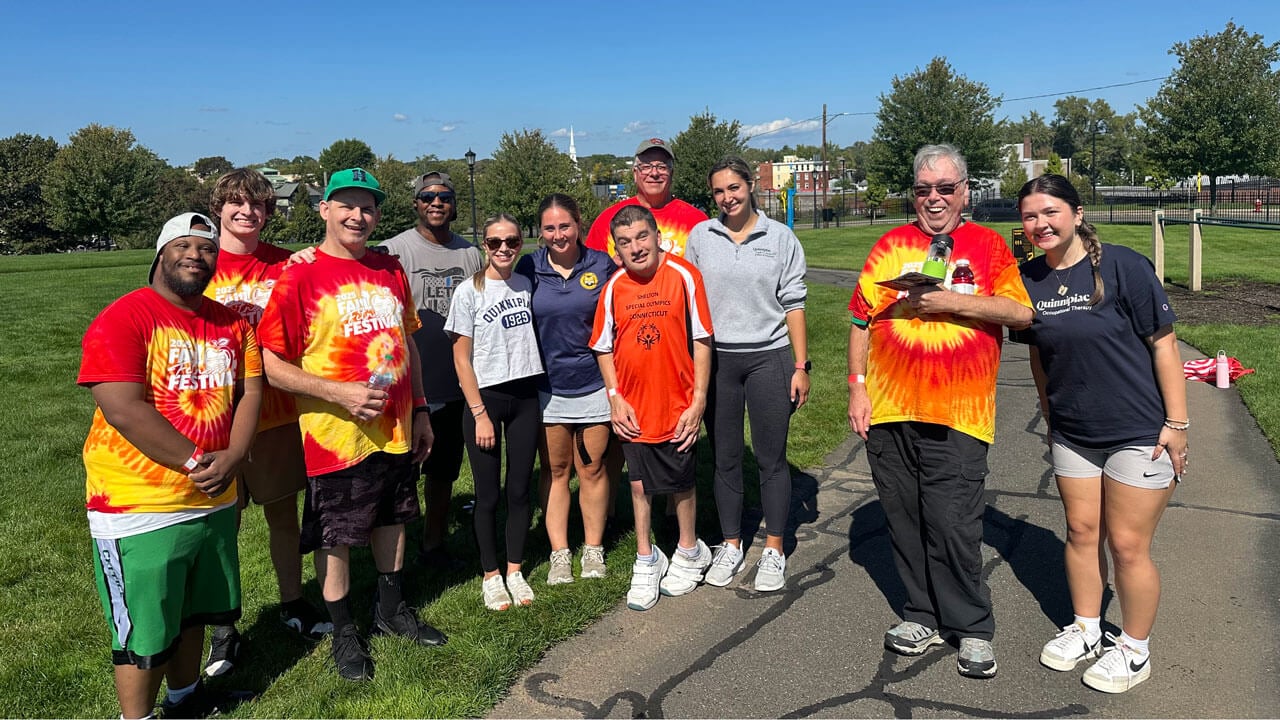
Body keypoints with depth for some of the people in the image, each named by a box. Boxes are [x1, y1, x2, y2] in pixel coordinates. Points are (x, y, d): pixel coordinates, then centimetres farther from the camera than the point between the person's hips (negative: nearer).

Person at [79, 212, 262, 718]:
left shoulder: (232, 324, 7)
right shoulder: (122, 320, -14)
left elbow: (250, 393, 4)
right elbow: (122, 410, -21)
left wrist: (231, 459, -12)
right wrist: (195, 463, -19)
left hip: (215, 500, 7)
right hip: (141, 506, -6)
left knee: (193, 611, 23)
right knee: (145, 630, 5)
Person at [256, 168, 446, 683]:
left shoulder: (390, 270, 7)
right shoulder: (300, 276, -11)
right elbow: (271, 365, -13)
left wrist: (419, 409, 13)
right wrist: (339, 393, -21)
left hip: (395, 428, 6)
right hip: (335, 434, -6)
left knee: (392, 516, 20)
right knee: (334, 535, 8)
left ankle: (391, 609, 40)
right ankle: (343, 631, 28)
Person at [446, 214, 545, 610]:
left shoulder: (527, 285, 6)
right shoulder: (470, 292, -6)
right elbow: (461, 358, -6)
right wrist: (480, 414, -11)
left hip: (526, 398, 4)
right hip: (486, 398, -4)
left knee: (520, 490, 9)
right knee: (488, 495, 4)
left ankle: (515, 571, 23)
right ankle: (491, 576, 19)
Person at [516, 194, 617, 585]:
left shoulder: (602, 265, -2)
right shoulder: (529, 267, -1)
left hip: (594, 384, 0)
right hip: (547, 387, 1)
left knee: (592, 468, 9)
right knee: (555, 470, 10)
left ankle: (593, 549, 24)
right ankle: (559, 553, 21)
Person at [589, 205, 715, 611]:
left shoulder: (684, 276, -11)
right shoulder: (614, 287, -2)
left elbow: (702, 341, -8)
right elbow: (604, 348, 7)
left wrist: (698, 401, -10)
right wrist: (615, 398, -3)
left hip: (677, 406, -2)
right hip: (633, 409, 3)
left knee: (681, 483, 12)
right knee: (639, 484, 12)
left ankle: (689, 552, 36)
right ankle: (646, 561, 30)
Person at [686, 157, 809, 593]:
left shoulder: (780, 238, 2)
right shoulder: (700, 237, 5)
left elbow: (793, 305, 1)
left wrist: (801, 365, -3)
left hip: (769, 358, -1)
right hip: (715, 360, 2)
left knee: (771, 458, 3)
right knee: (725, 458, 10)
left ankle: (773, 551, 16)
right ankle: (731, 547, 23)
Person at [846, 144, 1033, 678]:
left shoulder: (987, 245, 6)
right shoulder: (890, 246, 11)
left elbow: (1021, 313, -6)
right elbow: (861, 320, 10)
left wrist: (951, 301, -14)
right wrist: (858, 386, 4)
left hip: (957, 414, -3)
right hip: (888, 411, 3)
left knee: (953, 525, -4)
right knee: (904, 520, 10)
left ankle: (973, 628, 15)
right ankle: (923, 616, 27)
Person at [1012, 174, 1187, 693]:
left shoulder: (1123, 266, -14)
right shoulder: (1029, 280, 0)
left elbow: (1163, 344, -12)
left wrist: (1176, 423, -12)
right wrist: (1051, 417, 15)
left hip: (1139, 433, -5)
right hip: (1072, 433, 5)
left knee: (1127, 545, 3)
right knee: (1081, 533, 14)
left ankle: (1134, 650, 23)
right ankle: (1085, 630, 34)